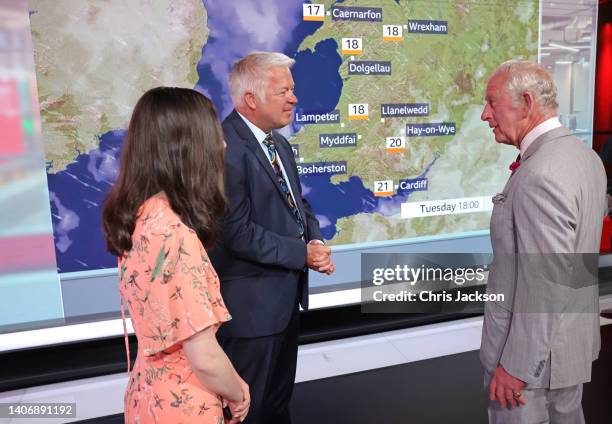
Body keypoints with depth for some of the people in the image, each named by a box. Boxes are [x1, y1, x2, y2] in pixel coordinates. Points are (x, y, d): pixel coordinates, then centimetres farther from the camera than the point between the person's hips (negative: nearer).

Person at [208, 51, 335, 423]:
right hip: (251, 303, -9)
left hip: (287, 294, 9)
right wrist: (303, 253, -17)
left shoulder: (280, 144, 9)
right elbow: (238, 233, -26)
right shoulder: (225, 147, -22)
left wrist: (316, 242, -6)